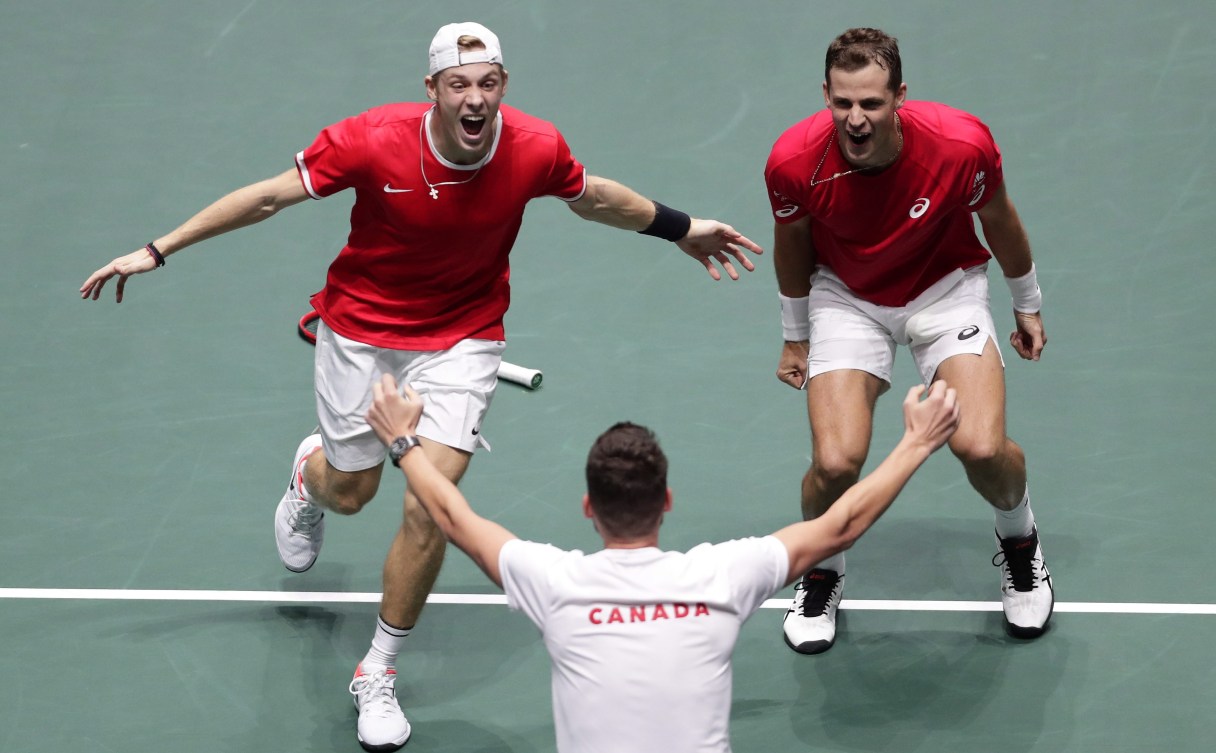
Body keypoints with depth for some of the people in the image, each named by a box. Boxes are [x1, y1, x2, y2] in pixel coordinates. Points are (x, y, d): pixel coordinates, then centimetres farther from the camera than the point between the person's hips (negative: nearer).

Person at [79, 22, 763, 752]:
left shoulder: (536, 149, -21)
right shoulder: (371, 140, -27)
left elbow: (594, 197, 3)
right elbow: (270, 196, -14)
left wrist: (680, 228, 13)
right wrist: (158, 251, -11)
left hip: (462, 340, 0)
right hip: (361, 329, 0)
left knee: (428, 510, -12)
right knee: (351, 492, 17)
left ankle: (379, 674, 9)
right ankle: (310, 473, 59)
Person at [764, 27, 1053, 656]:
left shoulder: (962, 145, -29)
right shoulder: (794, 162, -26)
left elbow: (999, 221, -6)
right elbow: (793, 243, -2)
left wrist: (1027, 305, 9)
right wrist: (795, 336, 11)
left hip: (945, 288, 0)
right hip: (847, 297, 0)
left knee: (982, 447, -20)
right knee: (836, 462, -19)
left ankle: (1019, 542, 16)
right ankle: (821, 575, 15)